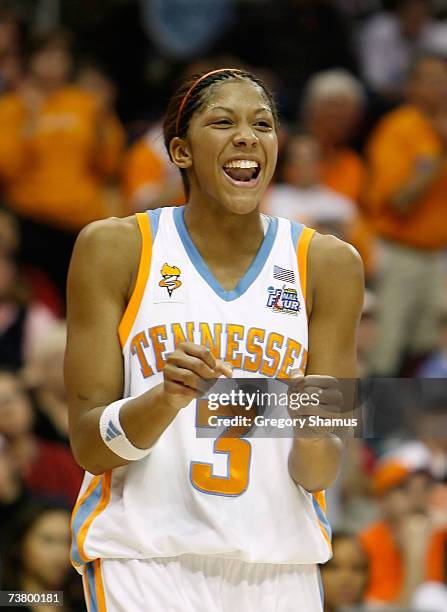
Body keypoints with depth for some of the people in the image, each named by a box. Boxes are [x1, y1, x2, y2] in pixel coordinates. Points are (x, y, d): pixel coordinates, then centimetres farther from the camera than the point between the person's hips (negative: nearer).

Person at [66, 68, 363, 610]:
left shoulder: (329, 264, 2)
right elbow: (88, 447, -5)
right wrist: (167, 399, -23)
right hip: (145, 561, -2)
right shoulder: (114, 249, -2)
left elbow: (316, 476, 1)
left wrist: (314, 432, -21)